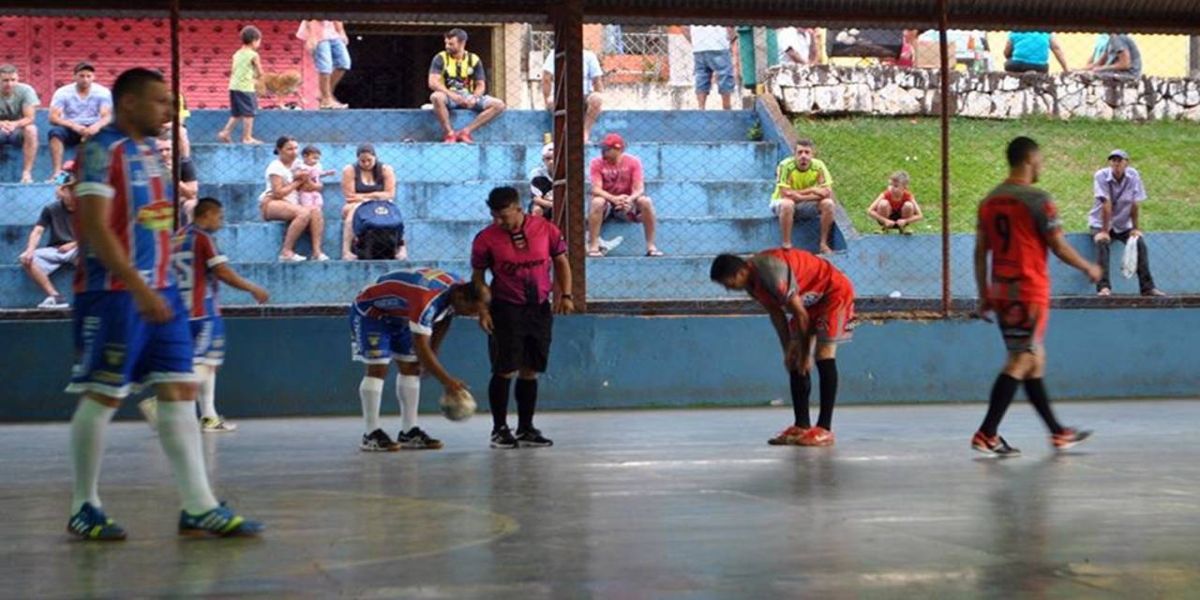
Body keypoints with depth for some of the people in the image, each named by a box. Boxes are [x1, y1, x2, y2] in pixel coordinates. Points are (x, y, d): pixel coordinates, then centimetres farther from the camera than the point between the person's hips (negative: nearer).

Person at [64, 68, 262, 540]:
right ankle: (84, 509, 10)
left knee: (179, 392, 4)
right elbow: (95, 228, -19)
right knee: (103, 396, -1)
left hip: (159, 291, 9)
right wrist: (139, 289, -25)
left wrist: (160, 288, 18)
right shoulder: (102, 151, -11)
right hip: (114, 293, -9)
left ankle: (200, 508, 3)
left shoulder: (147, 152, 17)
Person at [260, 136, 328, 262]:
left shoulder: (296, 165, 17)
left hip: (291, 204, 7)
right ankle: (286, 252, -31)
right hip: (271, 204, -7)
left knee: (316, 211, -22)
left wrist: (304, 180, -5)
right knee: (304, 212, -33)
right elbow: (278, 193, -15)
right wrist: (297, 182, -5)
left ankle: (317, 251, -29)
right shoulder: (276, 167, -5)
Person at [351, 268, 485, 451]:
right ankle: (371, 435, -15)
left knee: (411, 368, 2)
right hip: (370, 311, -9)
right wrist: (447, 381, -35)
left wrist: (431, 357, 11)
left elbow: (442, 323, 8)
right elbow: (420, 347, -39)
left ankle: (409, 433, 4)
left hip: (399, 315, 9)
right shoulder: (427, 299, -41)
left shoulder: (458, 287, -12)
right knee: (378, 368, -17)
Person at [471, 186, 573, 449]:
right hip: (506, 309, -3)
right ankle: (500, 430, 4)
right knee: (505, 371, -6)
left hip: (540, 308, 3)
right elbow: (477, 277, 1)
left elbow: (561, 262, 9)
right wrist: (483, 309, -8)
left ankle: (526, 429, 17)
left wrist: (565, 295, -1)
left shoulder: (546, 230, -2)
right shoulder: (486, 238, -6)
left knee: (530, 371, 8)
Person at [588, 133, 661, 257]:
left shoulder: (633, 162, -7)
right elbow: (596, 189, -19)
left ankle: (651, 246, -20)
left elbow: (639, 189, -15)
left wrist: (630, 199, -38)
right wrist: (614, 199, -38)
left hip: (627, 202, 1)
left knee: (646, 201, -28)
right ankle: (593, 247, -33)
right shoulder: (597, 163, -9)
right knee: (597, 202, -35)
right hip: (607, 201, -1)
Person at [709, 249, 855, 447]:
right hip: (811, 300, 9)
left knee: (824, 356, -16)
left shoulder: (771, 273, -34)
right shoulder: (752, 282, -6)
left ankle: (824, 430, -16)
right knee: (794, 362, 2)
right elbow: (776, 313, 4)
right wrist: (788, 349, -1)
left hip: (834, 292, -9)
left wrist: (805, 354, -19)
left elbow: (800, 314, -28)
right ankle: (802, 426, 3)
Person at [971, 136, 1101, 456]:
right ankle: (986, 434, -10)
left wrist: (984, 295, 15)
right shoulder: (1037, 199, -11)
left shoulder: (989, 201, 9)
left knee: (1035, 359, 15)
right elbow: (1059, 247, -10)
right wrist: (1089, 268, 6)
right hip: (1030, 292, -8)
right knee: (1020, 362, -5)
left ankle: (1058, 433, 23)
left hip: (1000, 292, 8)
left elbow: (981, 252, 10)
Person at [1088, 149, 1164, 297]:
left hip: (1124, 225, 3)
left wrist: (1135, 228, -5)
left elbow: (1135, 204, -6)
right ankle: (1103, 287, -33)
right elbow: (1106, 205, -23)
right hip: (1101, 223, -3)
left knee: (1140, 243, -17)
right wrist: (1104, 231, -23)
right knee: (1102, 243, -30)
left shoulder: (1134, 176, -9)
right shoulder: (1101, 176, -17)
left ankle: (1147, 287, -12)